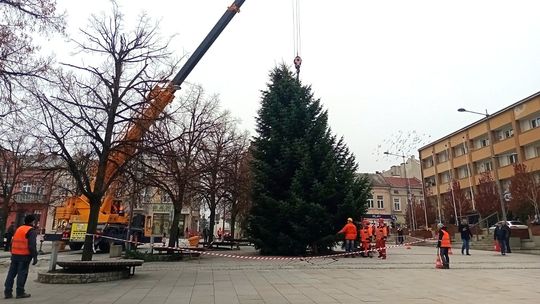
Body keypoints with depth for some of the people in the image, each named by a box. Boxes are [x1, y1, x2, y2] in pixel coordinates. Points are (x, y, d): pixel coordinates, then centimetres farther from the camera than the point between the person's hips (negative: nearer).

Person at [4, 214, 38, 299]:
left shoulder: (18, 229, 14)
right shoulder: (31, 231, -10)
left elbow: (13, 242, 17)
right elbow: (32, 245, -17)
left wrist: (13, 254, 23)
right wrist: (35, 257, -13)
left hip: (15, 254, 7)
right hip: (25, 256, -7)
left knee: (11, 273, 11)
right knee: (22, 274, -1)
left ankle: (7, 292, 15)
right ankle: (20, 292, 5)